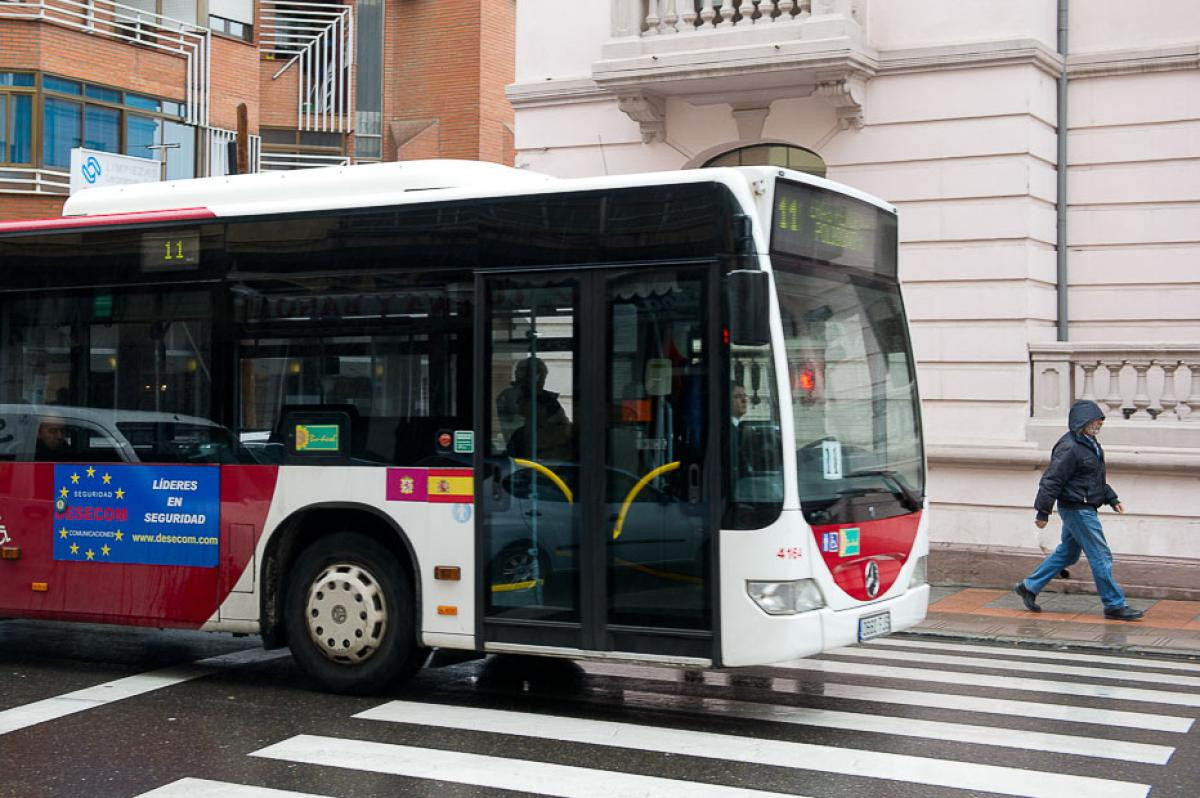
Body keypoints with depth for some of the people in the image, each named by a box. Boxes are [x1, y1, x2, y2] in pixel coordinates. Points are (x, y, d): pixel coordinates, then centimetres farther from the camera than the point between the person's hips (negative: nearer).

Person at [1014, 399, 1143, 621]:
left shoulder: (1090, 443, 12)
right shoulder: (1069, 448, -21)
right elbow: (1051, 480, -21)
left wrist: (1111, 498, 21)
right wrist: (1043, 512, -19)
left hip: (1085, 509, 11)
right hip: (1077, 509, -11)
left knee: (1067, 553, 18)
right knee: (1101, 556, -5)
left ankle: (1029, 586, 26)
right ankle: (1114, 606, 3)